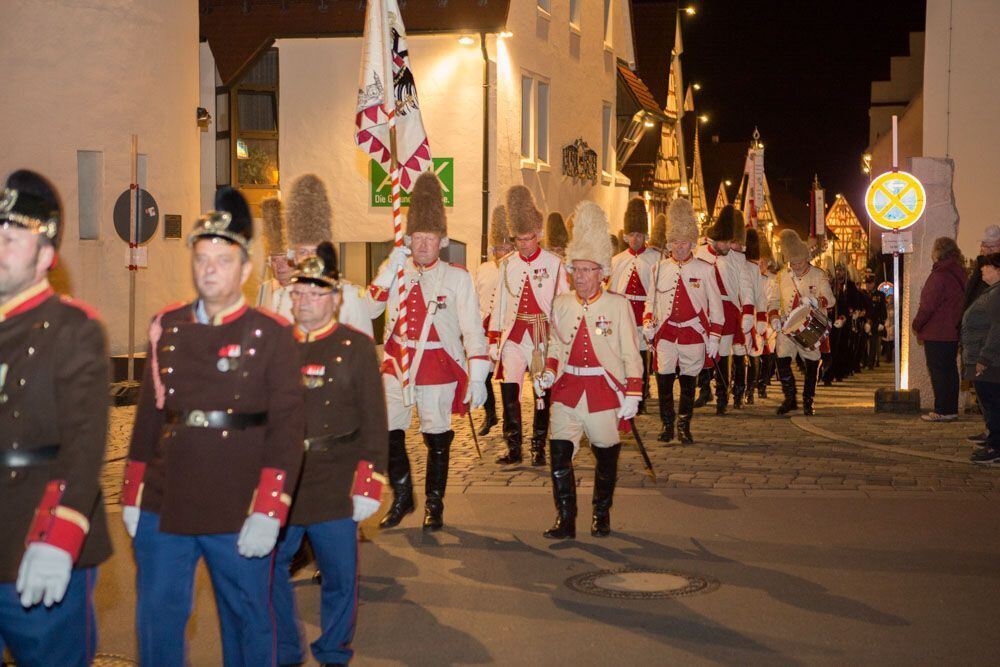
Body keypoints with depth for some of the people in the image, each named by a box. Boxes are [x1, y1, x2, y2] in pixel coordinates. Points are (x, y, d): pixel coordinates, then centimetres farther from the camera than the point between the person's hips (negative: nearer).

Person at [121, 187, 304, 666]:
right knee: (157, 619, 9)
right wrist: (132, 497, 10)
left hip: (238, 516, -3)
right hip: (163, 509, 3)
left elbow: (287, 429, -9)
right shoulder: (166, 327, 7)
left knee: (247, 620, 11)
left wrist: (268, 514, -15)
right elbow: (148, 414, 11)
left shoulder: (271, 335, -5)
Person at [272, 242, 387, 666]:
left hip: (336, 491, -2)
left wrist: (369, 485, -7)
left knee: (340, 579, 6)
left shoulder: (357, 348, 0)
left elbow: (374, 421, -2)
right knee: (267, 574, 6)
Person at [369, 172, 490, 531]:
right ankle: (401, 498, 21)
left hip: (438, 368, -3)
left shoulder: (457, 277, -3)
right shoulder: (394, 269, 5)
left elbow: (473, 329, -5)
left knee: (437, 437, 6)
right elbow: (369, 308, -8)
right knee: (388, 432, 1)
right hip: (397, 364, 3)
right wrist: (391, 271, -16)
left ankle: (434, 505, 21)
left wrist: (477, 378, -11)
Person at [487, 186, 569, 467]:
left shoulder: (553, 263, -1)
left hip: (545, 335, -2)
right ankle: (513, 449, 3)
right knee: (509, 388, -7)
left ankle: (539, 448, 14)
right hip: (513, 335, 2)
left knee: (543, 392, 3)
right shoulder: (507, 264, 8)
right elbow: (499, 302, 10)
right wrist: (493, 339, 6)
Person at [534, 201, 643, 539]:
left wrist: (632, 395, -7)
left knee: (606, 456, 9)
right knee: (559, 453, -8)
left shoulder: (618, 305, -4)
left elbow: (631, 354, -3)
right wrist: (549, 374, -3)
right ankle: (565, 520, 1)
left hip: (605, 392, -2)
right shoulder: (561, 304, 6)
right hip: (567, 391, 2)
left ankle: (602, 516, 27)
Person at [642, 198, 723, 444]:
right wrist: (647, 322, 0)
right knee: (664, 378, -2)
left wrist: (713, 337, -1)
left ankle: (684, 427, 17)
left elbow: (716, 305, 3)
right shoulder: (660, 268, 7)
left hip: (694, 334, -1)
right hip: (665, 333, 1)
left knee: (689, 380, 5)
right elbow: (652, 299, 15)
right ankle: (667, 425, 11)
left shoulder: (704, 269, 1)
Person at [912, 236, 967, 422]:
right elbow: (960, 301, 15)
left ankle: (942, 410, -2)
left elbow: (928, 305, -19)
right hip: (952, 332, 9)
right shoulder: (958, 273, 9)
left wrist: (916, 325, -5)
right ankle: (951, 409, 18)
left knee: (938, 371, -3)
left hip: (936, 333, -9)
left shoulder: (939, 276, -18)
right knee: (950, 370, 13)